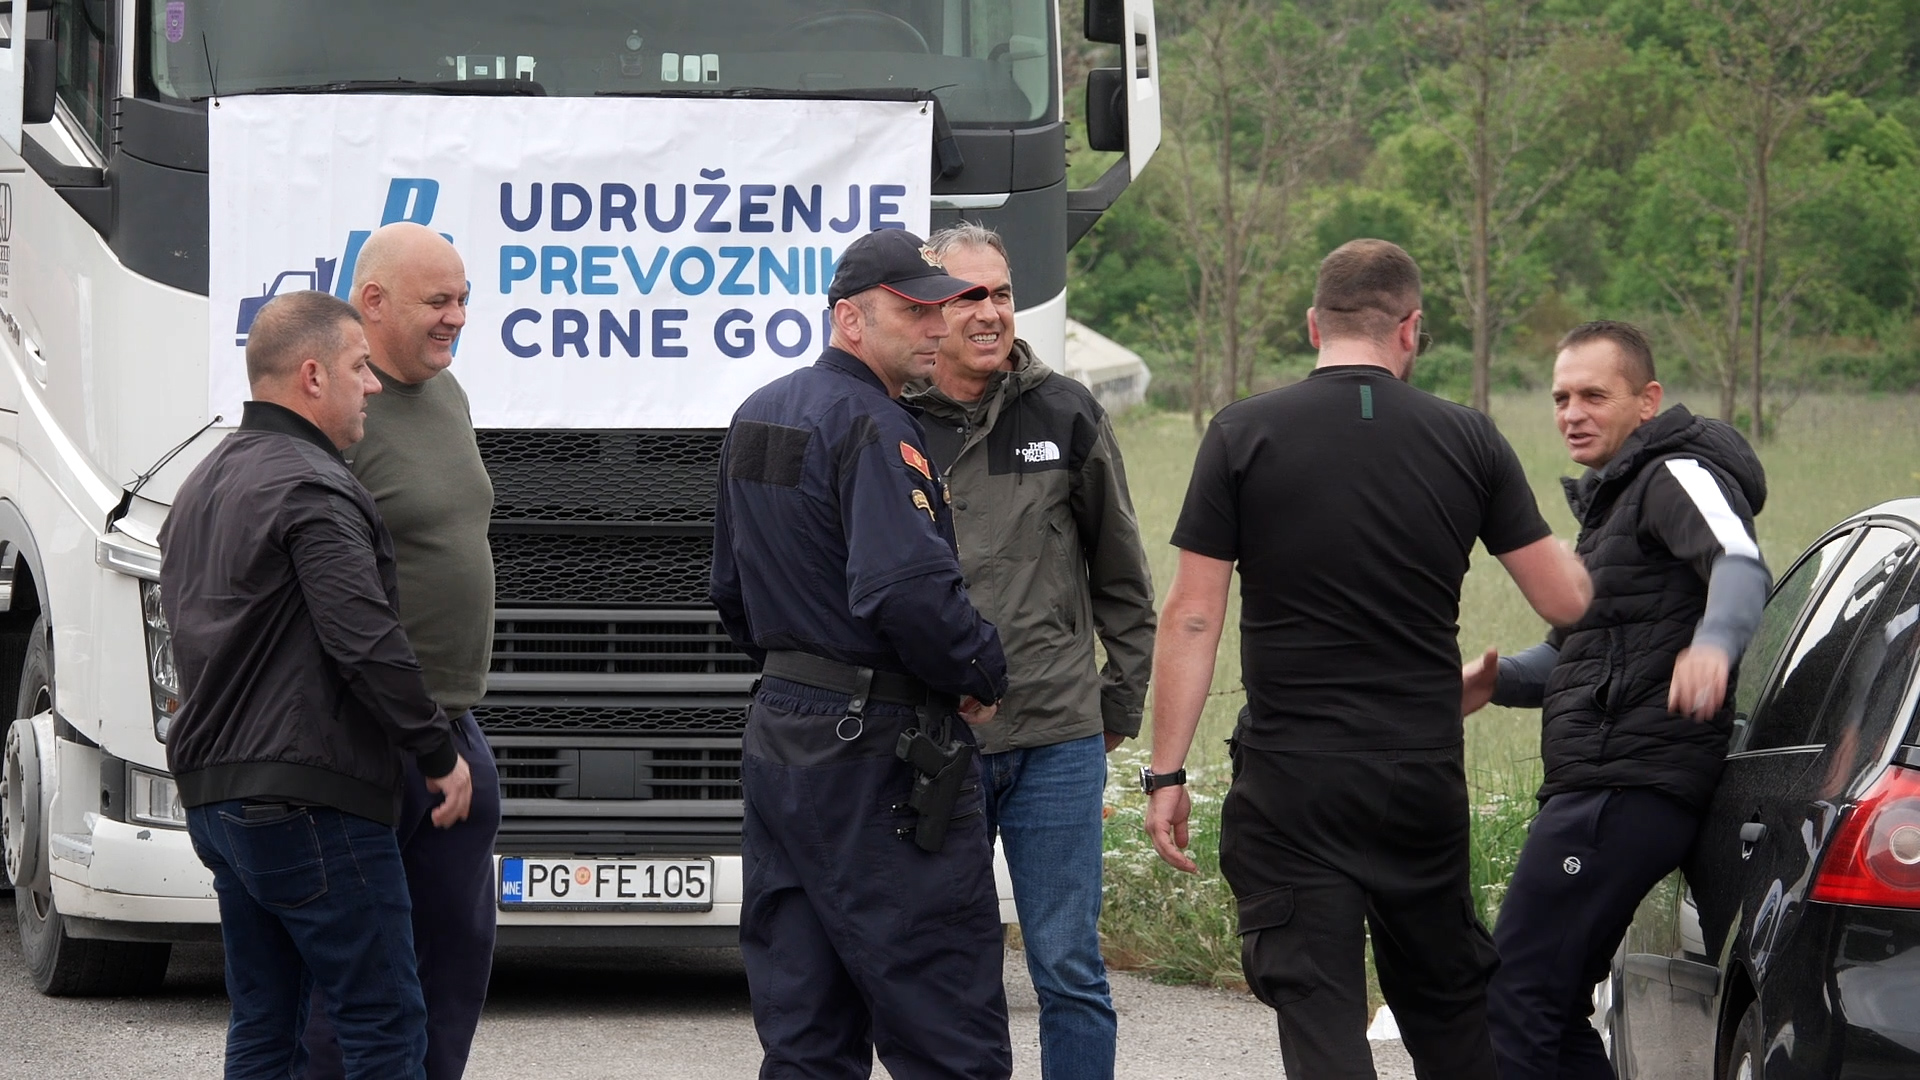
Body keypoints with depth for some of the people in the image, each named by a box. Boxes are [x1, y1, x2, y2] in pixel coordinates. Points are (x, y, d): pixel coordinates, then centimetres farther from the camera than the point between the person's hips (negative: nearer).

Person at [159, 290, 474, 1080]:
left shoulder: (203, 486, 18)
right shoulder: (312, 491, -14)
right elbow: (367, 642, -20)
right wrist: (440, 753, -10)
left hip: (212, 798, 10)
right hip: (308, 802, -10)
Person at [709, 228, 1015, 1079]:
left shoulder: (757, 417, 16)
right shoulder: (872, 429, -15)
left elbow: (732, 593, 25)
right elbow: (908, 590, -26)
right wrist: (983, 675, -11)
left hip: (777, 735, 9)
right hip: (879, 753, -9)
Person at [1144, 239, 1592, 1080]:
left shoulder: (1243, 435, -4)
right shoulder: (1467, 441, 1)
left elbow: (1193, 618, -7)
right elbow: (1566, 600, 4)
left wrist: (1167, 772, -2)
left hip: (1291, 775, -3)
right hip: (1426, 774, 3)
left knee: (1318, 1011, -2)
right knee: (1449, 1000, 18)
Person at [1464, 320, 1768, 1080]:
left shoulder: (1678, 477, -8)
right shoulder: (1615, 497, 25)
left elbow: (1741, 566, -29)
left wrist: (1712, 643, -50)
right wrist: (1499, 682, 16)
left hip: (1628, 787, -11)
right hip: (1597, 788, 11)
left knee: (1512, 1000, -15)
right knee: (1551, 1013, 13)